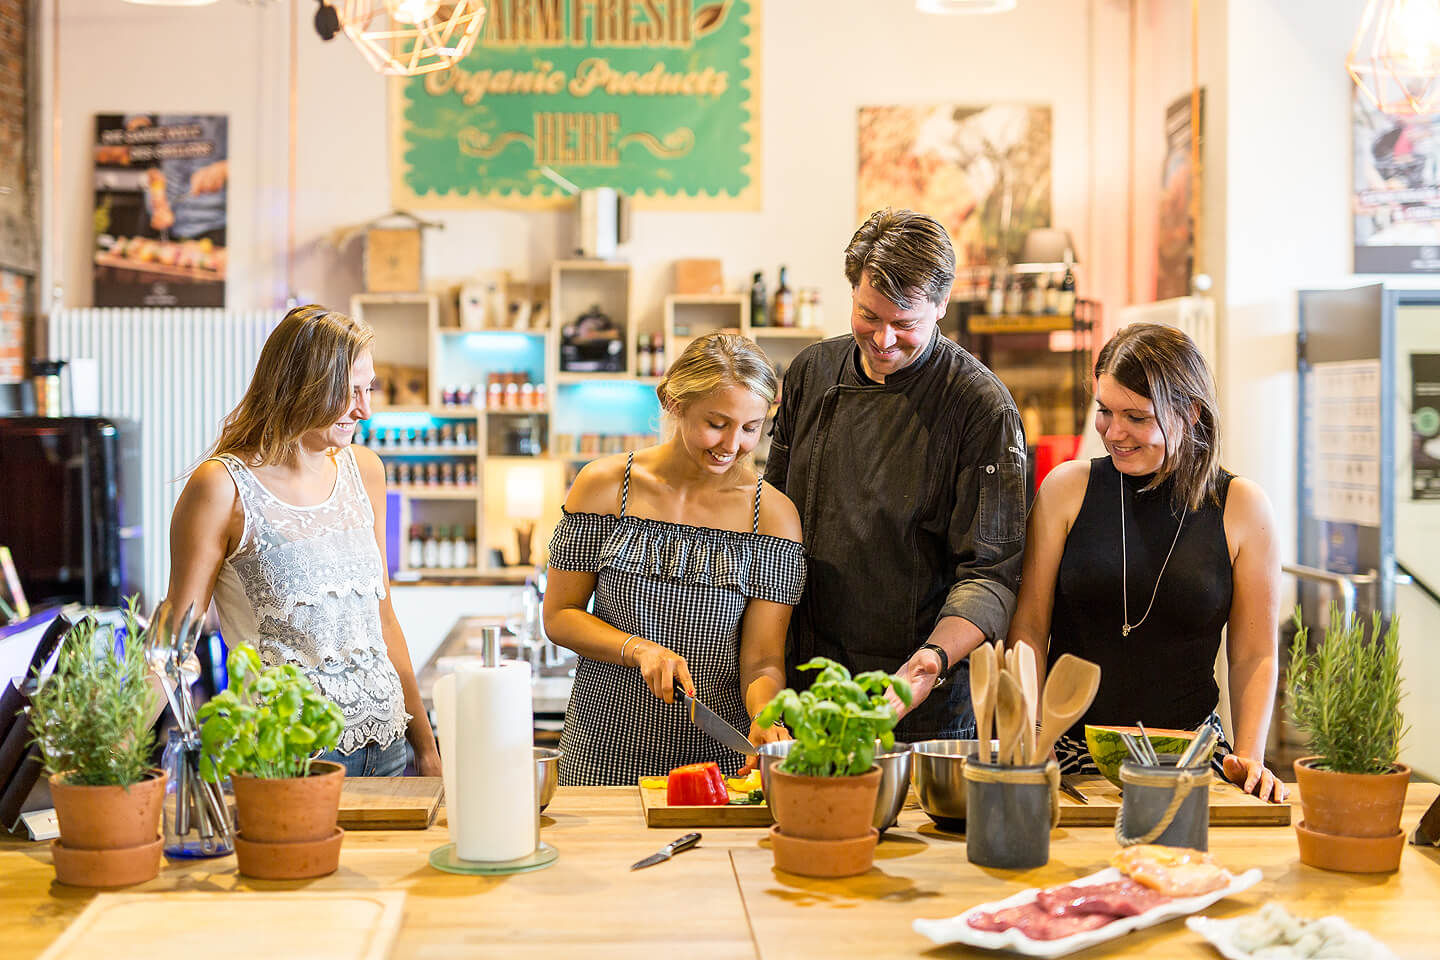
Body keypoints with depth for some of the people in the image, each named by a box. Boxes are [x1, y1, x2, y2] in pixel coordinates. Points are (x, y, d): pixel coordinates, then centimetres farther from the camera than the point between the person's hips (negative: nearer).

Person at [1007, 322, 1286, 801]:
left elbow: (1253, 654, 7)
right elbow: (1029, 627, 5)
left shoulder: (1241, 507, 2)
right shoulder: (1067, 488, 3)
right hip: (1069, 754, 0)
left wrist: (1249, 757, -6)